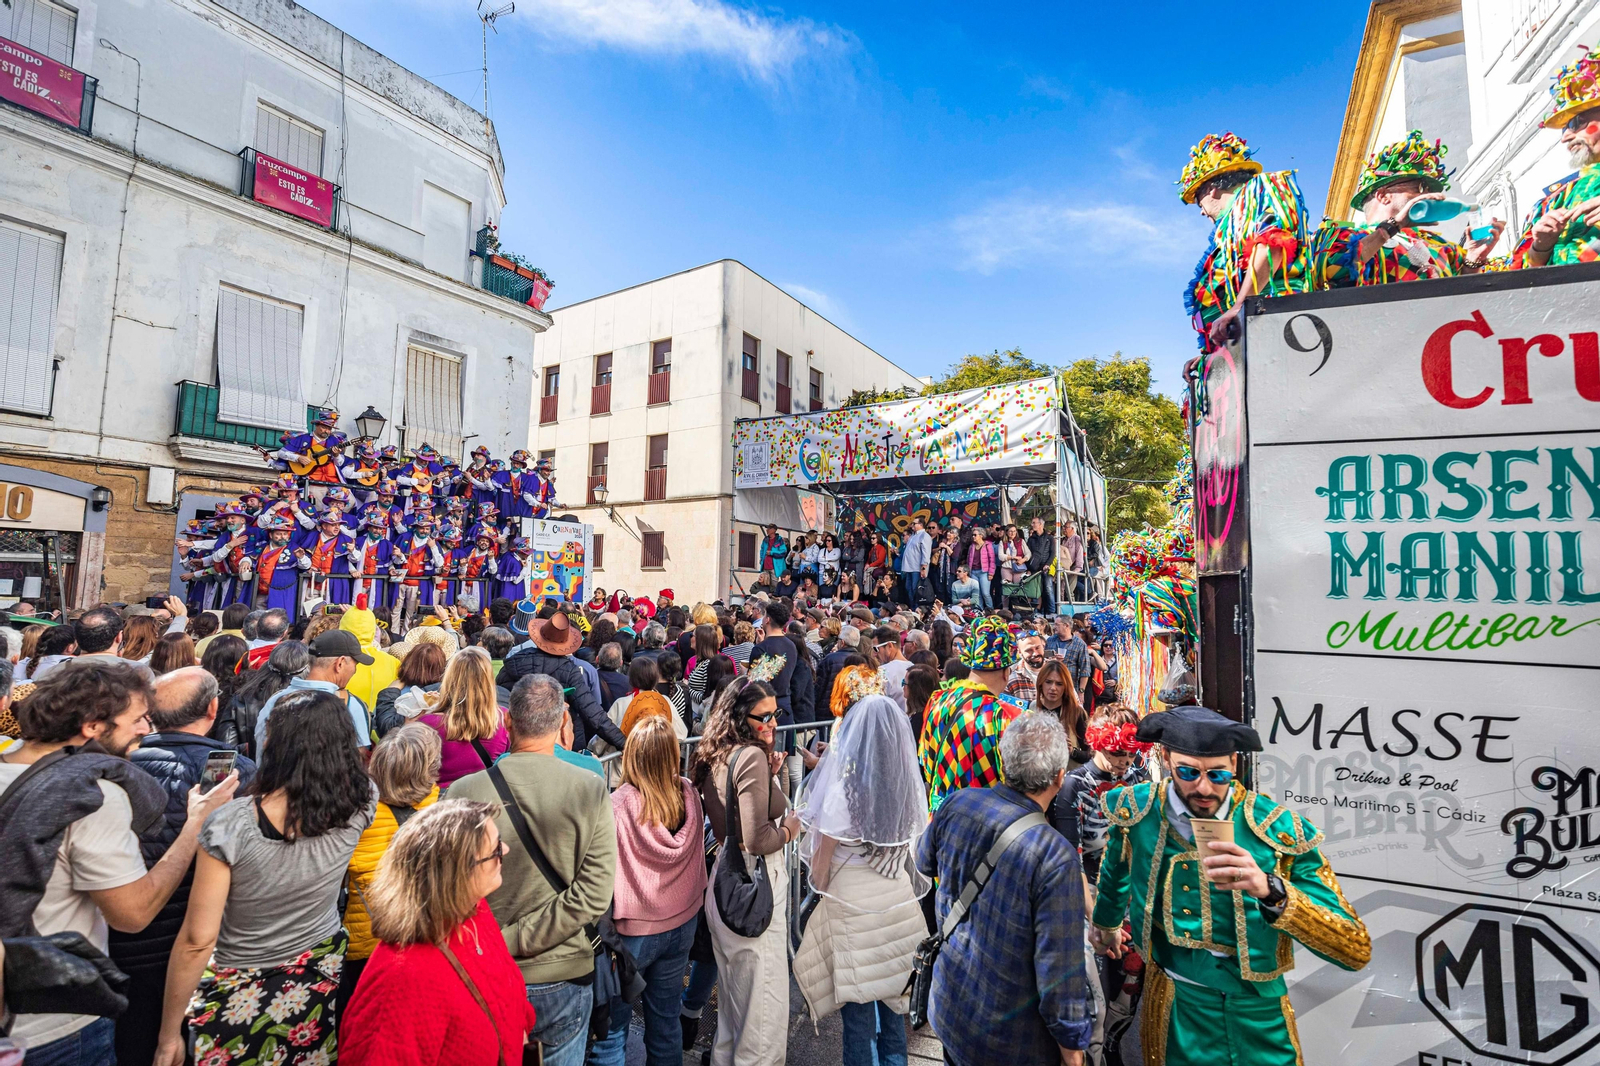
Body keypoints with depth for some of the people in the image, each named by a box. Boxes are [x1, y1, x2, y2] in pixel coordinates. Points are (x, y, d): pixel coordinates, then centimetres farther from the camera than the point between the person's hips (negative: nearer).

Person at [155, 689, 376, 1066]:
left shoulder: (230, 825, -27)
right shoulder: (357, 808, -20)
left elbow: (197, 940, -20)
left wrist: (169, 1034, -8)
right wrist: (332, 719, 7)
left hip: (240, 997, -2)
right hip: (323, 980, 3)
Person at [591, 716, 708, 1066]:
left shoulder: (616, 806, -24)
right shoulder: (689, 795, -12)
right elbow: (695, 857, 2)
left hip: (633, 931, -4)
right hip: (682, 925, 5)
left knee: (610, 1027, 12)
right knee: (666, 1018, 21)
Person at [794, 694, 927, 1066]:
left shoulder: (842, 787, -20)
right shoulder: (909, 783, -7)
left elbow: (821, 861, -9)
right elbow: (911, 848, 6)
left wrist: (822, 890, 9)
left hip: (853, 907, -5)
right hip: (900, 903, 5)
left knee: (858, 1008, 11)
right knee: (892, 998, 22)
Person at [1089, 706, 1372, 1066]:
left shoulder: (1281, 832, -20)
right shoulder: (1135, 809, -13)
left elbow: (1358, 951, -22)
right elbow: (1116, 866, 9)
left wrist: (1271, 891, -39)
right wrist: (1106, 921, 25)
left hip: (1258, 1017, -1)